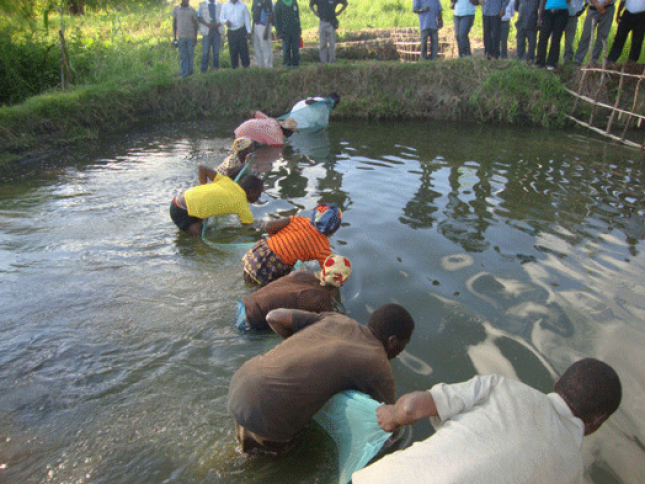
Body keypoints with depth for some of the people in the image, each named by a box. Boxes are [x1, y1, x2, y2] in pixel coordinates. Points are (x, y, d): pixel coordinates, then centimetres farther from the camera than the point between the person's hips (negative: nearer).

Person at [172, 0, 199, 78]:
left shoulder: (192, 10, 3)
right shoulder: (176, 9, 6)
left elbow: (195, 24, 7)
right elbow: (174, 23, 10)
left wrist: (195, 37, 1)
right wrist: (174, 37, 7)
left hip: (191, 36, 0)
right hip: (181, 36, 1)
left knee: (190, 55, 5)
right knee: (182, 56, -1)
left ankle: (190, 71, 18)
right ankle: (183, 73, 2)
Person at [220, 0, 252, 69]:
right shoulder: (225, 6, 5)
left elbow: (247, 19, 7)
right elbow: (221, 18, 5)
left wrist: (249, 31, 1)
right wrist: (226, 21, -18)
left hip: (242, 31, -1)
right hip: (231, 32, 1)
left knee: (244, 50, -2)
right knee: (233, 51, 2)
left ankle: (246, 67, 6)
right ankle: (234, 68, 10)